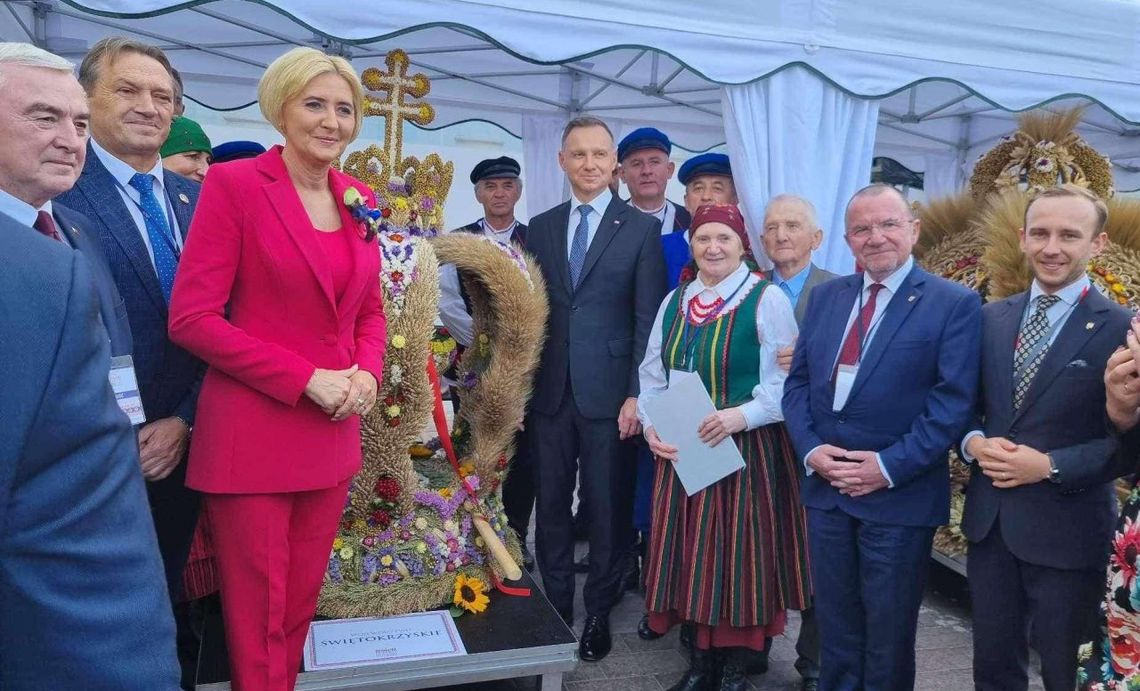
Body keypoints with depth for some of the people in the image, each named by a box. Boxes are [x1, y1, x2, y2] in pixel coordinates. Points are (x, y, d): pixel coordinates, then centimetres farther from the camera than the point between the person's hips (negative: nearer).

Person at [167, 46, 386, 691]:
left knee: (302, 603, 16)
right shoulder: (234, 183, -8)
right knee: (258, 615, 8)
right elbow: (191, 318, -12)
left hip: (332, 434, 5)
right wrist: (308, 379, -15)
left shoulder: (359, 198, 9)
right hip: (253, 433, -5)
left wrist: (366, 373, -4)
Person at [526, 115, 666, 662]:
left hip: (609, 392, -3)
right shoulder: (541, 227, 11)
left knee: (607, 508, 7)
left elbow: (648, 319, -4)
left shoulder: (642, 228, 0)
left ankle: (599, 612, 25)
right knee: (551, 505, 11)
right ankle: (556, 606, 27)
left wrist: (638, 393, -10)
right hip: (549, 392, 3)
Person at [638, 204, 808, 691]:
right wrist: (650, 424, -4)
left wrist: (742, 416, -24)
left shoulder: (768, 300, -7)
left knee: (738, 554, 4)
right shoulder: (674, 302, 10)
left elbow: (788, 381, -11)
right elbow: (652, 375, 12)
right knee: (691, 552, 10)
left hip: (746, 450, -5)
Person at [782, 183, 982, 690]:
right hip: (825, 489, 4)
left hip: (900, 497, -4)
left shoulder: (954, 304, -6)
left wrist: (889, 466, -17)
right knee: (835, 628, 18)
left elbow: (952, 403, -12)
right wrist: (811, 449, -7)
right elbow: (797, 383, 8)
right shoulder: (825, 296, 9)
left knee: (888, 634, 13)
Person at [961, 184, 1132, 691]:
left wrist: (1051, 465, -20)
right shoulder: (991, 318, 5)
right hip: (989, 521, 4)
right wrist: (973, 442, -9)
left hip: (1067, 531, -4)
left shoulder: (1120, 329, -9)